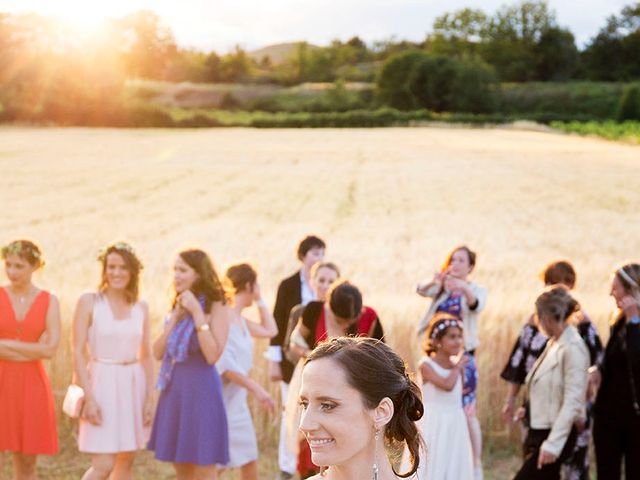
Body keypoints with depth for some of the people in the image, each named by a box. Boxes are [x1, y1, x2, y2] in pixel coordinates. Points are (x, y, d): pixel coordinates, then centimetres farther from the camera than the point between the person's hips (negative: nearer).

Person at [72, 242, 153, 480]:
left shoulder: (141, 307, 7)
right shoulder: (89, 302, -4)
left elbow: (146, 356, 11)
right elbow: (78, 352, -8)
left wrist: (150, 397, 4)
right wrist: (88, 397, -14)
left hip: (133, 386, 4)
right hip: (102, 384, -4)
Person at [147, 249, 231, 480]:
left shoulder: (216, 306, -7)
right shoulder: (178, 306, 12)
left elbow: (212, 355, -19)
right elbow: (158, 352, 3)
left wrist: (197, 313, -18)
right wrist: (175, 317, -6)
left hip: (201, 390, -7)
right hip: (174, 391, 7)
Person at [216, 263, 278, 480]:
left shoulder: (240, 320, 11)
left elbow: (270, 330, 24)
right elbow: (225, 364, -23)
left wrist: (259, 300, 16)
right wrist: (256, 388, -25)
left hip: (238, 402, 9)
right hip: (222, 401, -9)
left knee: (249, 462, 14)